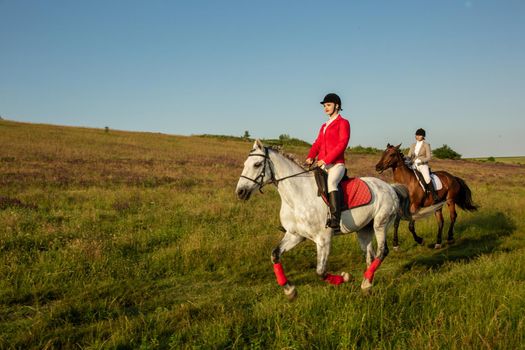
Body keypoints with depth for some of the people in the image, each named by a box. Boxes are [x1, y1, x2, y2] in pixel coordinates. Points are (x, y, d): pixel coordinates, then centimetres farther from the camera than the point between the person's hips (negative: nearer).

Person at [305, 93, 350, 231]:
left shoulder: (343, 123, 2)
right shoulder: (324, 126, 25)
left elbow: (342, 144, -10)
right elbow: (317, 143, 17)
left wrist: (326, 159, -18)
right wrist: (310, 157, -3)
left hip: (336, 164, -8)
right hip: (322, 165, 8)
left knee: (331, 183, -35)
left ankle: (335, 221, -44)